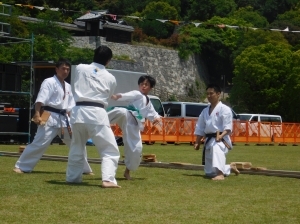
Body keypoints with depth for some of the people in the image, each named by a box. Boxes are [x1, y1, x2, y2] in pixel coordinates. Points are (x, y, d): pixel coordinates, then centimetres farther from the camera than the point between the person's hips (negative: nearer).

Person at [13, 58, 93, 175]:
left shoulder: (68, 86, 17)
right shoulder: (49, 82, -6)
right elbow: (40, 100, -16)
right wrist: (37, 115, -27)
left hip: (64, 119, 7)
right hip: (50, 118, -7)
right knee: (39, 143, -13)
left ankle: (84, 168, 23)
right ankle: (21, 167, -4)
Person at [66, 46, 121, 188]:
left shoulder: (80, 68, 8)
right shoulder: (110, 78, 8)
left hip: (78, 112, 3)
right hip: (97, 114, -3)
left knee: (76, 148, 21)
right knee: (110, 150, 2)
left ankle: (72, 177, 31)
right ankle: (107, 179, -15)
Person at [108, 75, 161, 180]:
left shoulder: (148, 103, 30)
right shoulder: (137, 94, 8)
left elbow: (152, 114, 38)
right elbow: (127, 96, -12)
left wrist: (157, 118, 11)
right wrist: (118, 96, -36)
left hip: (134, 125, 6)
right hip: (127, 117, -6)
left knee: (136, 149, 0)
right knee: (122, 112, -42)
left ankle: (127, 171, 22)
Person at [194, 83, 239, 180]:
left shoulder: (224, 109, -8)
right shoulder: (205, 111, 13)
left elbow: (228, 127, -16)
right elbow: (200, 129, 17)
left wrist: (221, 136, -33)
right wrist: (197, 142, 7)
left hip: (221, 139, -7)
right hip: (209, 140, 7)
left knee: (216, 148, -45)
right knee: (209, 172, 12)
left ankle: (220, 174, -53)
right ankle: (230, 167, 37)